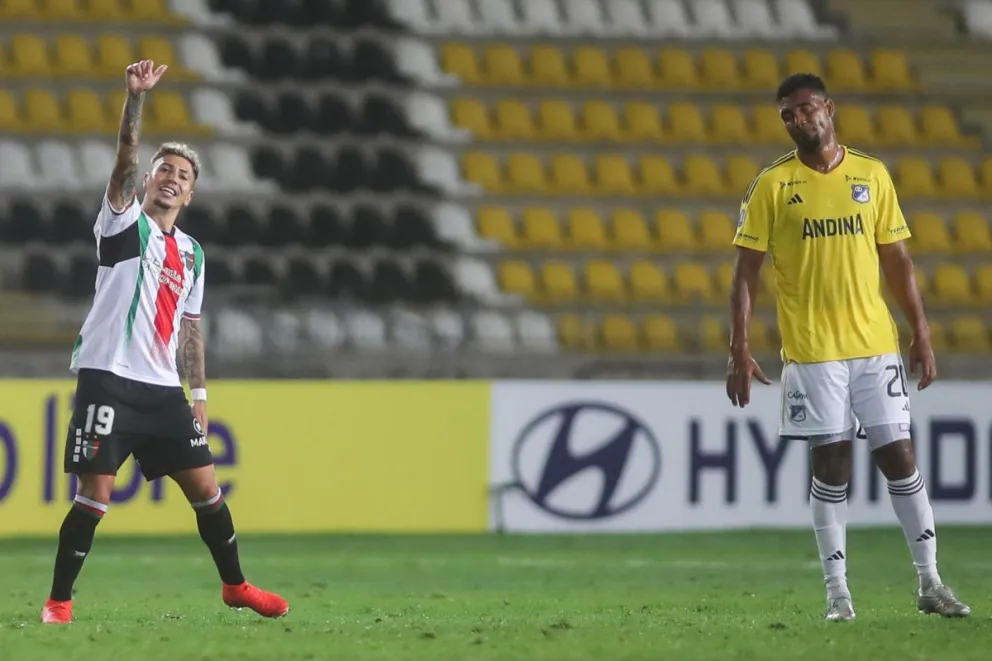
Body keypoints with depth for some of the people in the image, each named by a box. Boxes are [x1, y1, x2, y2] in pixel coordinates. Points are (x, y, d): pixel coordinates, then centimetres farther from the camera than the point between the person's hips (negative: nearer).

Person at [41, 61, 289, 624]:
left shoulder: (191, 253, 16)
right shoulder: (126, 224, 0)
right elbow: (126, 164, -16)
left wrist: (199, 393, 15)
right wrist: (137, 96, -28)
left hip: (162, 388, 6)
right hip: (109, 380, -6)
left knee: (205, 487, 6)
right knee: (95, 496, -11)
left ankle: (236, 586, 22)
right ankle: (58, 603, -3)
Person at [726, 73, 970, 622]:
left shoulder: (872, 175, 7)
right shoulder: (772, 185, 0)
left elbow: (897, 261, 11)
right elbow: (746, 273, 0)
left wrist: (921, 335, 6)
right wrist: (738, 349, -8)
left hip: (876, 344, 2)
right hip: (811, 350, -2)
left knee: (899, 456, 1)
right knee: (831, 464, -1)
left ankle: (930, 583, 8)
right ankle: (837, 592, 5)